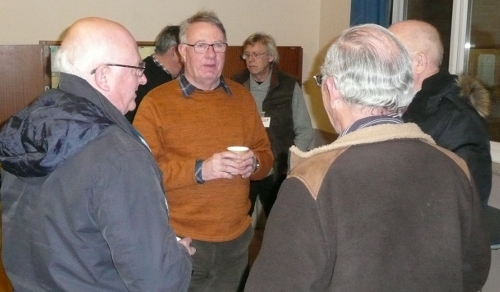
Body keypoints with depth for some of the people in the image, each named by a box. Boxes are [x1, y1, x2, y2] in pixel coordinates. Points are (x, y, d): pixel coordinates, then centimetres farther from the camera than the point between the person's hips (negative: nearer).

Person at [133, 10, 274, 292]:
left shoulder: (242, 96, 6)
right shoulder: (156, 102, -8)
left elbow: (266, 155, 11)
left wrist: (254, 163, -11)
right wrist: (199, 169, -24)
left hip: (236, 239, 4)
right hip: (180, 241, -4)